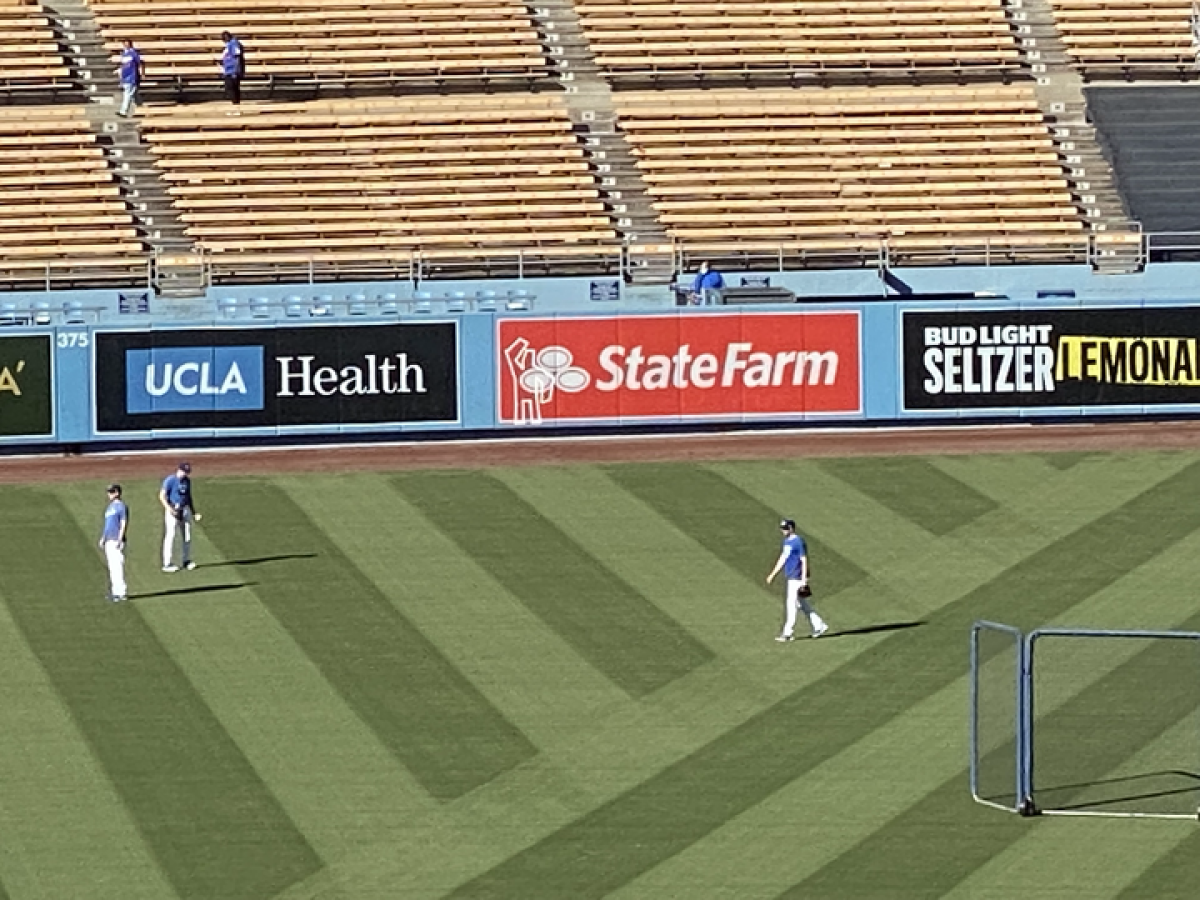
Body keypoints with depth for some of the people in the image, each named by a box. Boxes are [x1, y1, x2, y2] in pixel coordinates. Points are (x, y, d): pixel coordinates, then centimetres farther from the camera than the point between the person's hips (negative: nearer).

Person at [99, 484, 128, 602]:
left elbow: (124, 524, -13)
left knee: (118, 566, -12)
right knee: (112, 567, 10)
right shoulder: (109, 507, 19)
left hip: (116, 540, -9)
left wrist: (119, 540, -20)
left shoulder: (121, 506, -8)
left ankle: (122, 591, -12)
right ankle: (115, 591, 14)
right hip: (108, 541, 9)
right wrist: (102, 539, 20)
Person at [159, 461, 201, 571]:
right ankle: (167, 564, -5)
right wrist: (169, 509, -25)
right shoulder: (170, 480, -11)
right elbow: (162, 496, -14)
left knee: (187, 536, 10)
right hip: (173, 510, -7)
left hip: (185, 510, 7)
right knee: (170, 536, -7)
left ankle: (186, 561, 21)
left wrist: (193, 512, 17)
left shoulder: (187, 480, 11)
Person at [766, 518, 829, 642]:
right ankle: (819, 626, 20)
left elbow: (804, 560, -17)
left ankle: (788, 633, -4)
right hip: (791, 578, 10)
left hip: (797, 579, -10)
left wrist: (804, 580, -21)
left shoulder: (798, 541, -14)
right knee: (803, 605, 13)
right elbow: (783, 559, 23)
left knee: (791, 604, -7)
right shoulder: (787, 541, 14)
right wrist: (773, 574, 22)